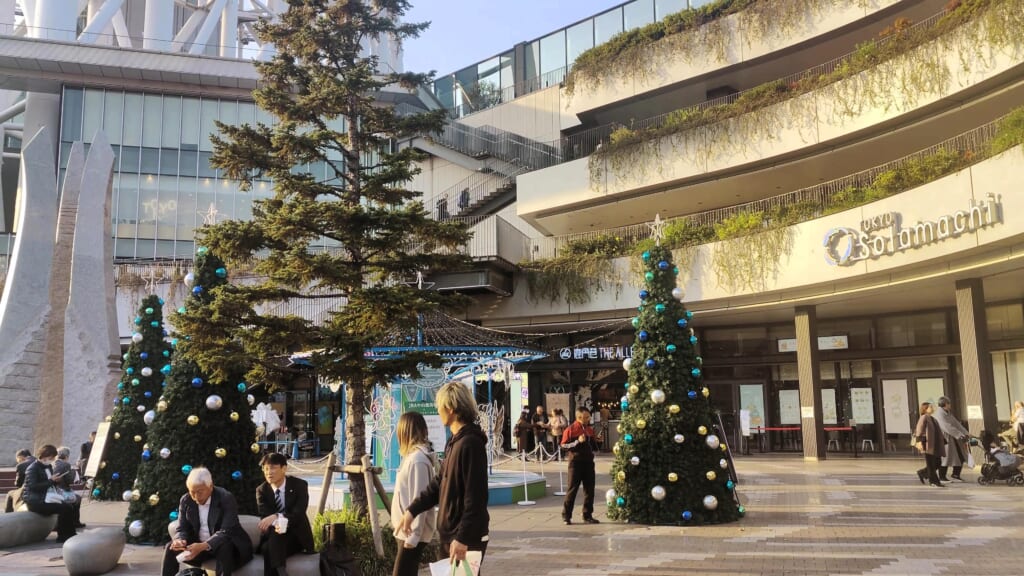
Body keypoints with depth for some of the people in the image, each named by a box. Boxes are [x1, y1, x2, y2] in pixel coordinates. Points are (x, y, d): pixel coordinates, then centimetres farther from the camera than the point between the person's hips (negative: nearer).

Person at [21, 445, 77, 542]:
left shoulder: (49, 466, 16)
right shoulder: (33, 468, -9)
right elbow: (33, 486, -20)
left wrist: (56, 480, 4)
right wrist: (51, 481, -20)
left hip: (47, 498, 8)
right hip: (35, 500, -8)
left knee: (68, 506, -14)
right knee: (63, 508, -23)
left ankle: (69, 535, -7)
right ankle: (62, 536, -9)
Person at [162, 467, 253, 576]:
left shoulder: (226, 498, -19)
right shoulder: (186, 500, -3)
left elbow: (226, 532, -28)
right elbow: (182, 529, -1)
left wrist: (203, 546, -44)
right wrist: (179, 540, -26)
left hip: (227, 544, -5)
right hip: (199, 545, 5)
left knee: (224, 548, -36)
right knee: (171, 548, -14)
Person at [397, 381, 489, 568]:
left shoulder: (470, 443, -20)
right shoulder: (454, 441, 12)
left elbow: (475, 498, -24)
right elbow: (439, 482, 16)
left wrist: (463, 538, -23)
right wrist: (412, 510, 9)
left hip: (466, 537, -9)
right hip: (450, 533, 9)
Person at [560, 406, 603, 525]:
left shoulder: (590, 429, 11)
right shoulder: (571, 429, -7)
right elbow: (563, 446, -12)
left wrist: (598, 442, -1)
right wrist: (577, 442, -22)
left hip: (589, 462, 6)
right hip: (576, 463, -6)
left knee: (589, 490, 7)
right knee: (572, 489, -1)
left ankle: (587, 516, 17)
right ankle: (566, 516, 8)